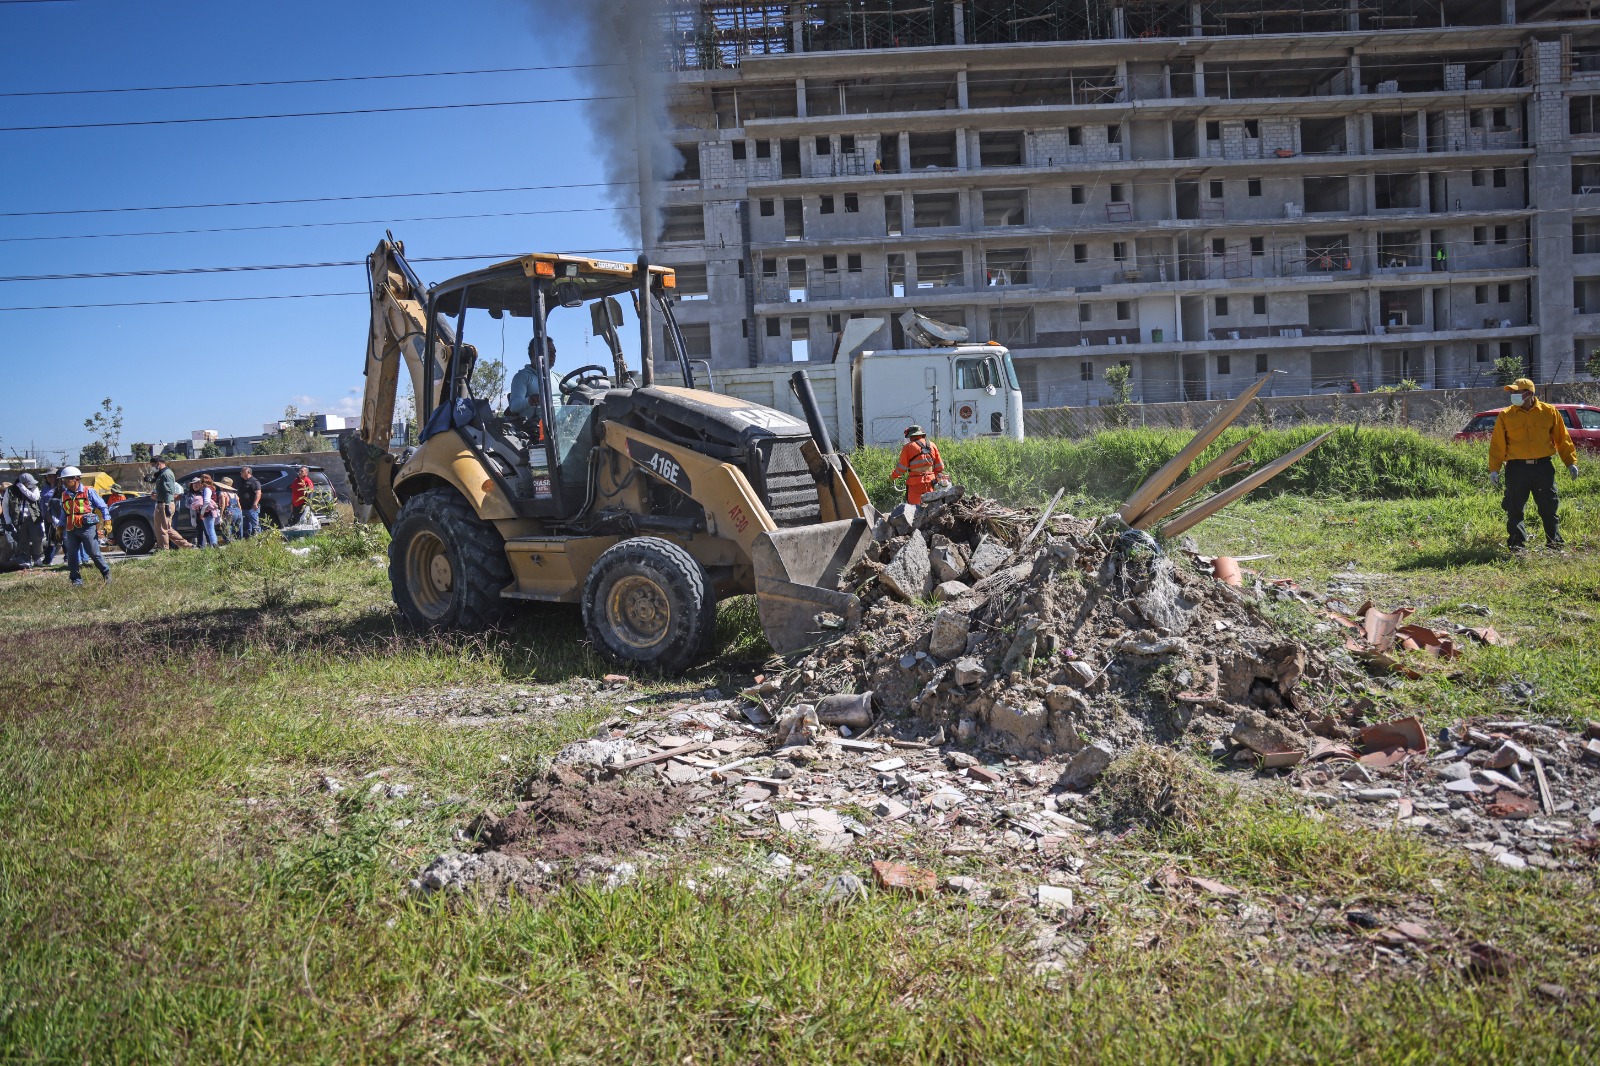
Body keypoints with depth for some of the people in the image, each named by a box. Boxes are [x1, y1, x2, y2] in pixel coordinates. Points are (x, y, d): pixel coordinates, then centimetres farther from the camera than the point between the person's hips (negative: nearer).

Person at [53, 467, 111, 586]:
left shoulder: (88, 492, -2)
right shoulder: (64, 495, 14)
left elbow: (102, 506, -1)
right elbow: (63, 514, 23)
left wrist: (107, 521, -8)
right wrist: (60, 527, 18)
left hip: (87, 527, -5)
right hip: (71, 530, 5)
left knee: (94, 553, -6)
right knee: (72, 555, 3)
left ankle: (106, 573, 10)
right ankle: (76, 579, 11)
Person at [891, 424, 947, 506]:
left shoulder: (908, 447, -3)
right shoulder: (932, 445, 10)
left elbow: (902, 467, -3)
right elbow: (939, 466, 11)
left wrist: (893, 476, 13)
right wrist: (937, 477, 25)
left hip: (915, 482, -4)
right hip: (930, 481, 4)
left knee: (913, 507, -3)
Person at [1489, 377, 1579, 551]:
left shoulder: (1549, 412, 3)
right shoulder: (1506, 416, 1)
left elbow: (1562, 439, 9)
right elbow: (1497, 444, 1)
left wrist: (1571, 462, 8)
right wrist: (1494, 469, -4)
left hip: (1543, 466, 0)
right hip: (1516, 468, 0)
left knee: (1548, 507, 7)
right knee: (1515, 509, 2)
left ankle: (1554, 541, 19)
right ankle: (1517, 543, 12)